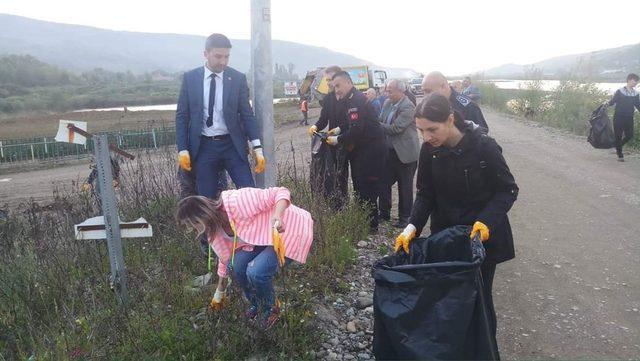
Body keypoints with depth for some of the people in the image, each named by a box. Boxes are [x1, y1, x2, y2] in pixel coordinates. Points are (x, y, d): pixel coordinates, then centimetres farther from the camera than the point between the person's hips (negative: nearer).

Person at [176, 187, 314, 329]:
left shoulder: (236, 202, -29)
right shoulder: (214, 231, -2)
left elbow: (281, 192, -26)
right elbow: (225, 260, 15)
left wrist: (277, 216, -44)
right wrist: (220, 293, 25)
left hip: (292, 231, -8)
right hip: (263, 238, 8)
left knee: (256, 271, -25)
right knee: (236, 265, -13)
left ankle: (271, 308, 7)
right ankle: (256, 304, 16)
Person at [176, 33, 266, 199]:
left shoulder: (238, 78, 0)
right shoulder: (190, 78, 1)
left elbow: (247, 115, 0)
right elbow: (182, 116, 3)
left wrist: (257, 148, -8)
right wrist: (182, 149, -4)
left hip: (232, 145, 0)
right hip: (203, 146, 0)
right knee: (207, 199, 6)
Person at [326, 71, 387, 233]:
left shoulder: (357, 101, -18)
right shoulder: (351, 100, 14)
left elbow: (356, 130, -26)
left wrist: (338, 140, -14)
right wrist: (339, 130, 5)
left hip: (370, 151, -10)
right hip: (361, 150, 10)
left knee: (367, 189, -4)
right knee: (359, 185, 14)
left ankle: (371, 226, 6)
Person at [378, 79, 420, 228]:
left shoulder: (408, 107, -18)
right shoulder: (387, 103, 7)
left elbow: (395, 128, -23)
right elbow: (381, 122, 12)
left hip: (405, 153, -7)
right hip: (390, 151, 7)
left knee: (405, 187, 6)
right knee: (384, 182, 12)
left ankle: (405, 217, 20)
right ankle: (384, 213, 27)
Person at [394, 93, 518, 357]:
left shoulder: (484, 146, -21)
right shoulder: (429, 150, -10)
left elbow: (508, 190, -12)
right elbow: (425, 194, -3)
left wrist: (486, 221, -26)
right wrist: (413, 226, -17)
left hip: (482, 234, -3)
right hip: (444, 234, 3)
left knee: (479, 297, 8)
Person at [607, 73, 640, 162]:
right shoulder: (620, 91, -4)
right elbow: (613, 101, -5)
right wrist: (608, 104, -25)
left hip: (629, 118, 4)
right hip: (619, 117, -4)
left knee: (629, 135, 0)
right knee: (618, 136, 0)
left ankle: (618, 146, 29)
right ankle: (620, 155, 11)